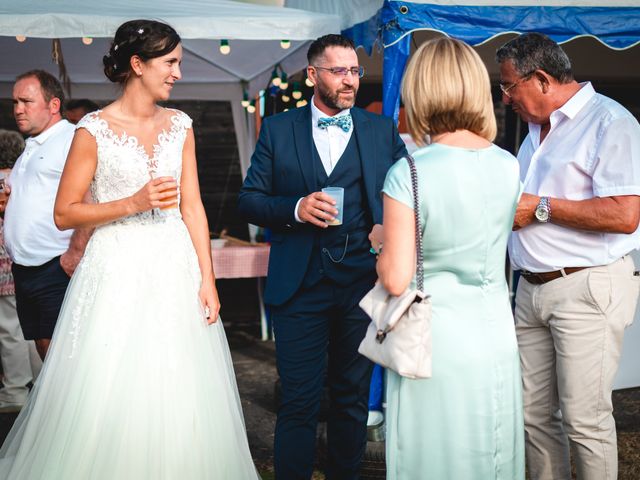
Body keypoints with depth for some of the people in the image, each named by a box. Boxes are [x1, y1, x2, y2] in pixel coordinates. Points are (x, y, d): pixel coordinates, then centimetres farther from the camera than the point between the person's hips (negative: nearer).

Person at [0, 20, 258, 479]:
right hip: (117, 272, -3)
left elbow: (193, 208, 6)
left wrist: (207, 280, 0)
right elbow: (64, 213, -5)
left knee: (178, 397, 7)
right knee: (112, 400, 2)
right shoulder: (94, 129, -4)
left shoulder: (179, 125, 7)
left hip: (176, 269, 4)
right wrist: (134, 203, -16)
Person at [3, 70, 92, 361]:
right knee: (44, 348, 13)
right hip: (24, 269, 9)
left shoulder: (73, 139, -9)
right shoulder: (29, 149, 22)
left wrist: (75, 253, -23)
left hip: (57, 269, -9)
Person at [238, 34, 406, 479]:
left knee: (353, 397, 14)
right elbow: (249, 200, 3)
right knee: (299, 402, 3)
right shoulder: (278, 129, 6)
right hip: (300, 284, -1)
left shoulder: (383, 131, 8)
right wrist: (295, 208, -14)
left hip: (363, 280, 2)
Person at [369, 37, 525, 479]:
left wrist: (380, 242, 2)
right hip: (495, 337, 4)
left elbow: (395, 280, -18)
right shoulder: (509, 166, -3)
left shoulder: (408, 174, -18)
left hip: (435, 341, -4)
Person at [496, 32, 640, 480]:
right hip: (533, 288, 8)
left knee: (585, 419, -2)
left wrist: (540, 207, -16)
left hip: (586, 288, -8)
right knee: (535, 414, 11)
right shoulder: (537, 128, 19)